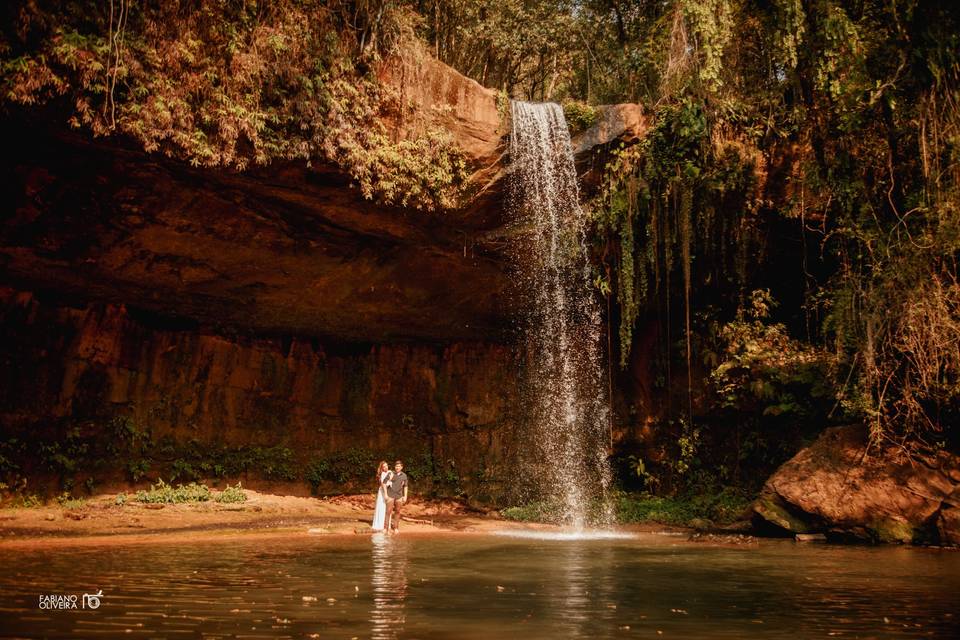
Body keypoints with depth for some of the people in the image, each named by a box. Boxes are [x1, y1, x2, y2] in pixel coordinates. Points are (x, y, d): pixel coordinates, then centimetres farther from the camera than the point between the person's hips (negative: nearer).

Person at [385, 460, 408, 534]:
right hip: (390, 495, -3)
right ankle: (387, 527, -4)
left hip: (399, 496, 3)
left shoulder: (404, 475, 6)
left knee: (397, 512, 8)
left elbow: (405, 487, 12)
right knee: (389, 511, -7)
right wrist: (385, 494, -8)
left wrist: (405, 496, 7)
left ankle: (396, 528, 17)